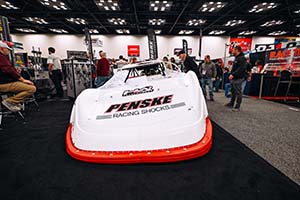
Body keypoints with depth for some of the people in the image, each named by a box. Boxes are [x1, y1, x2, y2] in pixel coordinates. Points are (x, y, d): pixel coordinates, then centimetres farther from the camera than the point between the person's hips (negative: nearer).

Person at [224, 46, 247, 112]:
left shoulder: (242, 58, -11)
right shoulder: (236, 58, 20)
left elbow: (241, 69, -22)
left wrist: (233, 75, -25)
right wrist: (231, 74, 10)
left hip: (238, 79, -10)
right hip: (234, 78, 10)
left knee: (238, 93, -4)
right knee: (233, 91, 16)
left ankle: (237, 107, 2)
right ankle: (231, 104, 26)